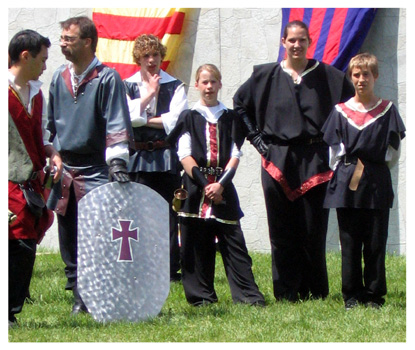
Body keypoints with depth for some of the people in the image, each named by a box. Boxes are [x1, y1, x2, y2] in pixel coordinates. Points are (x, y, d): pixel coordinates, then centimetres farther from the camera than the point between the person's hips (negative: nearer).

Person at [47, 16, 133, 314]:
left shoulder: (107, 78, -6)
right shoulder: (60, 78, 12)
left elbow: (117, 125, -11)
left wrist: (117, 161, -21)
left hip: (95, 171, -6)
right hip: (64, 171, 6)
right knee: (69, 238, 7)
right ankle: (79, 297, 15)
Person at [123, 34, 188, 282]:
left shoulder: (175, 86, 6)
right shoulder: (127, 86, 10)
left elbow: (175, 120, -7)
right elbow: (127, 116, -6)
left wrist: (143, 120, -3)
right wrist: (149, 94, -6)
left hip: (166, 157, -1)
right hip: (138, 157, 1)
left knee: (169, 213, -1)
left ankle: (172, 269, 2)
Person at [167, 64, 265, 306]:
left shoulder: (230, 118, 11)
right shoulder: (189, 117, 7)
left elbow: (235, 155, 4)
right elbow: (185, 155, -1)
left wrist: (221, 184, -10)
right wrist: (204, 185, -11)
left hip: (224, 188, 1)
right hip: (196, 187, 0)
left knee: (233, 241, -3)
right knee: (197, 244, -1)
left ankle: (248, 294, -4)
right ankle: (201, 294, 5)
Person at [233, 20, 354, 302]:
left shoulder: (326, 75, 4)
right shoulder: (266, 75, 6)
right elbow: (240, 103, 17)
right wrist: (256, 137, 9)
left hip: (314, 160, -1)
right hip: (277, 161, 1)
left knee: (313, 228, 0)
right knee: (282, 229, 2)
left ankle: (315, 291, 11)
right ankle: (286, 292, 9)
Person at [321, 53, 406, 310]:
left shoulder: (388, 110, 5)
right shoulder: (341, 112, 5)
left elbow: (394, 150, 8)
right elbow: (334, 150, 9)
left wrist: (378, 170, 5)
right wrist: (342, 172, 1)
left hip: (377, 185, 0)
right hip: (346, 185, 0)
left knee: (376, 243, 1)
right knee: (350, 243, 3)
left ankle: (375, 295, 8)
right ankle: (352, 295, 8)